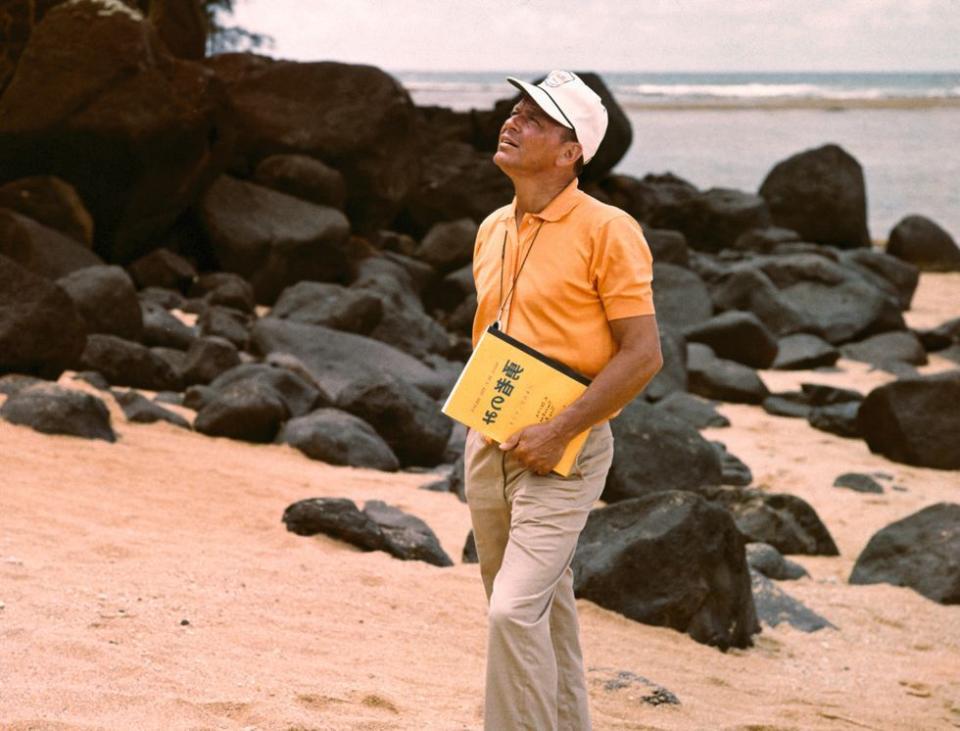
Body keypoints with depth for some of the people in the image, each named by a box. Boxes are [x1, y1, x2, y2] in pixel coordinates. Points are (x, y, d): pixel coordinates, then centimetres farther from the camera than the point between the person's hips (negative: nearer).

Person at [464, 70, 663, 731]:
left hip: (562, 451, -7)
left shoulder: (606, 231, -11)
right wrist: (479, 417, 9)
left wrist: (557, 433, -19)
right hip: (490, 443, 7)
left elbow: (643, 354, -15)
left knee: (516, 610, -17)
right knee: (545, 610, 15)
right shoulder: (493, 230, 11)